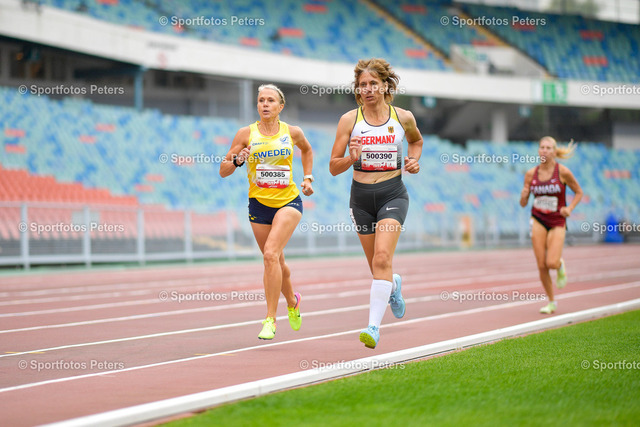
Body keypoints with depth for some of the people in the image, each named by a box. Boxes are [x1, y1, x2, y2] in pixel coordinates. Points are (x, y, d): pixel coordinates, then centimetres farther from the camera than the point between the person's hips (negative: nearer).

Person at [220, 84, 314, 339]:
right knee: (275, 261, 13)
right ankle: (292, 301, 44)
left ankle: (270, 319, -18)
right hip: (259, 203, 2)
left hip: (288, 201, -2)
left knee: (271, 254, -22)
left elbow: (307, 150, 24)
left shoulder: (293, 133, 0)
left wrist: (307, 178, 16)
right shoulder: (246, 134, -2)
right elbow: (223, 171, -1)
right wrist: (236, 160, -21)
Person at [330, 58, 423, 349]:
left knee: (382, 258, -21)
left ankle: (374, 326, -23)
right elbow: (334, 167, -2)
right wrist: (351, 158, -22)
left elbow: (416, 140, 25)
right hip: (361, 197, 2)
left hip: (393, 195, -2)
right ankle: (394, 285, 50)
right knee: (377, 265, 13)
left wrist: (414, 161, 5)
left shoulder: (403, 117, 1)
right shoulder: (349, 120, -2)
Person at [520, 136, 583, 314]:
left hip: (557, 222, -2)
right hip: (538, 220, 2)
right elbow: (523, 203, 6)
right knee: (541, 266, -3)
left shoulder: (562, 171, -7)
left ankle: (560, 265, 23)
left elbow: (579, 192, 5)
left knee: (552, 263, -16)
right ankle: (551, 302, 15)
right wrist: (523, 196, -17)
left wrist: (569, 209, -10)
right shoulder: (531, 174, 0)